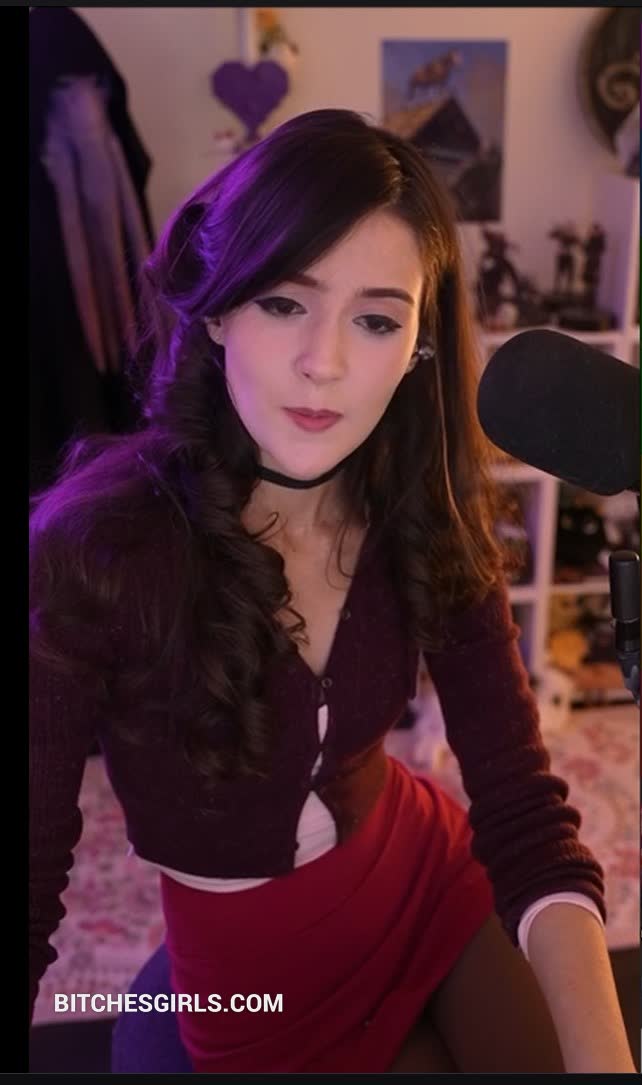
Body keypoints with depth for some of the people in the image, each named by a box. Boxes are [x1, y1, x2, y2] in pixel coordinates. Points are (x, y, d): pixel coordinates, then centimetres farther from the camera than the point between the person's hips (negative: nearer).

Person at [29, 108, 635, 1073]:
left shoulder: (431, 519, -14)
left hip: (434, 879, 3)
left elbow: (521, 805, -17)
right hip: (252, 971, -2)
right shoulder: (93, 547, -27)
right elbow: (37, 884, -23)